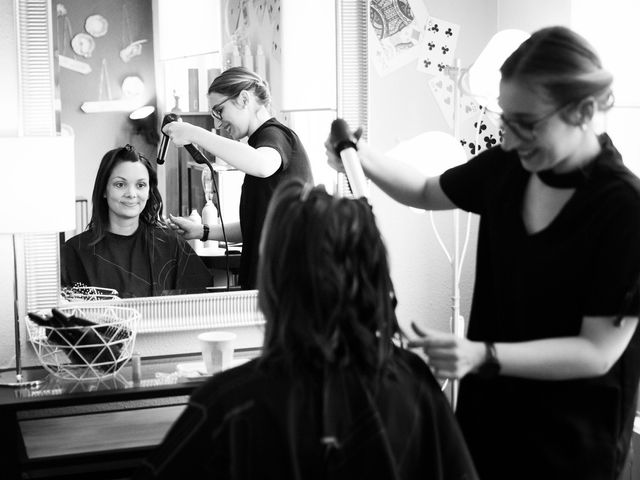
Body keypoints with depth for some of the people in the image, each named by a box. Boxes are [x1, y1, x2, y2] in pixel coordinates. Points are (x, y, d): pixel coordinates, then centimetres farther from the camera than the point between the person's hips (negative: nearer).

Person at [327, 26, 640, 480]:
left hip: (570, 443, -5)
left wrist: (482, 356, -32)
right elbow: (427, 192, 13)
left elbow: (597, 352, -21)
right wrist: (365, 159, -7)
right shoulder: (507, 169, -6)